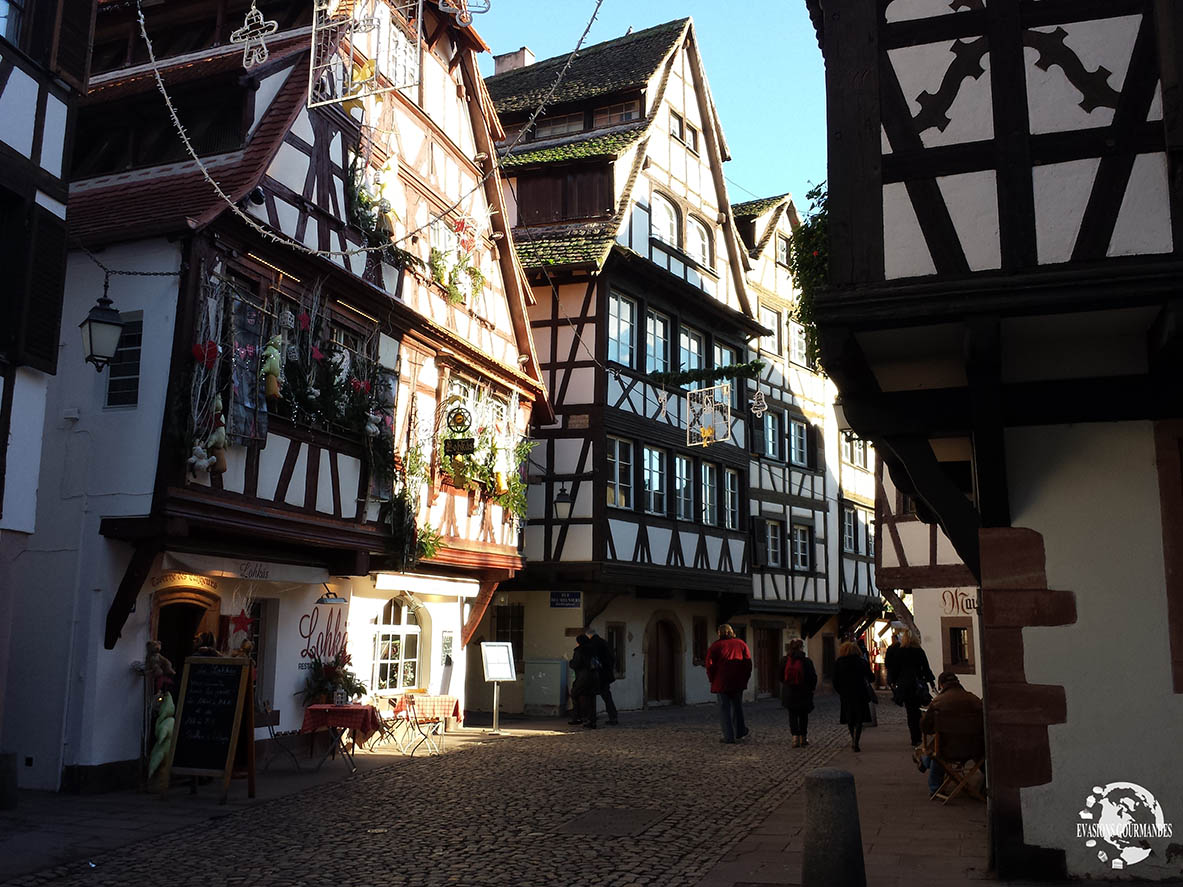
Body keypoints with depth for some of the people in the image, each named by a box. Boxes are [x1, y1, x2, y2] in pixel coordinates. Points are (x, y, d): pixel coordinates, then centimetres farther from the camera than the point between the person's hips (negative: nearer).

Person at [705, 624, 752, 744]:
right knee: (737, 706, 19)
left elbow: (710, 664, -6)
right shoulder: (741, 644, 6)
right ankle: (740, 731, 27)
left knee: (724, 708, 2)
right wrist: (745, 678, 9)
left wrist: (712, 680, 5)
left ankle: (729, 736, -1)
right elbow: (748, 663, 3)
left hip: (721, 683, -3)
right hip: (738, 683, 3)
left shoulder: (715, 646, -1)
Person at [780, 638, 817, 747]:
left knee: (792, 715, 9)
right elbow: (813, 677, -7)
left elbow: (781, 676, 3)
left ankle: (795, 737, -3)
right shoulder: (806, 661, -12)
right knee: (803, 715, 12)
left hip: (789, 692, 1)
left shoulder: (785, 661, -5)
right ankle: (803, 738, 17)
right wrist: (811, 688, 9)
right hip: (804, 693, -1)